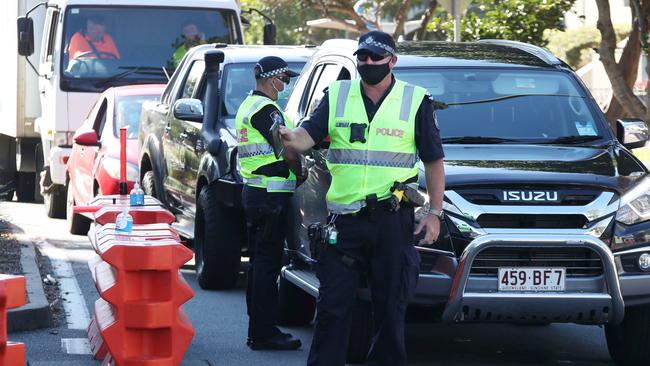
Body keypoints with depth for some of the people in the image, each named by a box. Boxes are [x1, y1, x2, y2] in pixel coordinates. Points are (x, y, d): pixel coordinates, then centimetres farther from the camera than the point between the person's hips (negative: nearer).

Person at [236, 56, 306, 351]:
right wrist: (299, 173, 2)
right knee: (267, 263, -8)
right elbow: (288, 151, -16)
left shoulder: (247, 106, 18)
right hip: (271, 193, -11)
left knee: (259, 262, 14)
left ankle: (258, 330, 19)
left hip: (253, 191, 11)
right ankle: (264, 333, -7)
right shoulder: (266, 110, -15)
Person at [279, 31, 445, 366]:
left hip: (392, 221, -1)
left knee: (390, 304, 4)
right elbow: (310, 134, -2)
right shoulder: (337, 96, 9)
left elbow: (434, 161, 7)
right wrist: (292, 138, -27)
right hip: (344, 219, 1)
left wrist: (435, 212, 0)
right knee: (333, 303, 0)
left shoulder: (416, 102, 4)